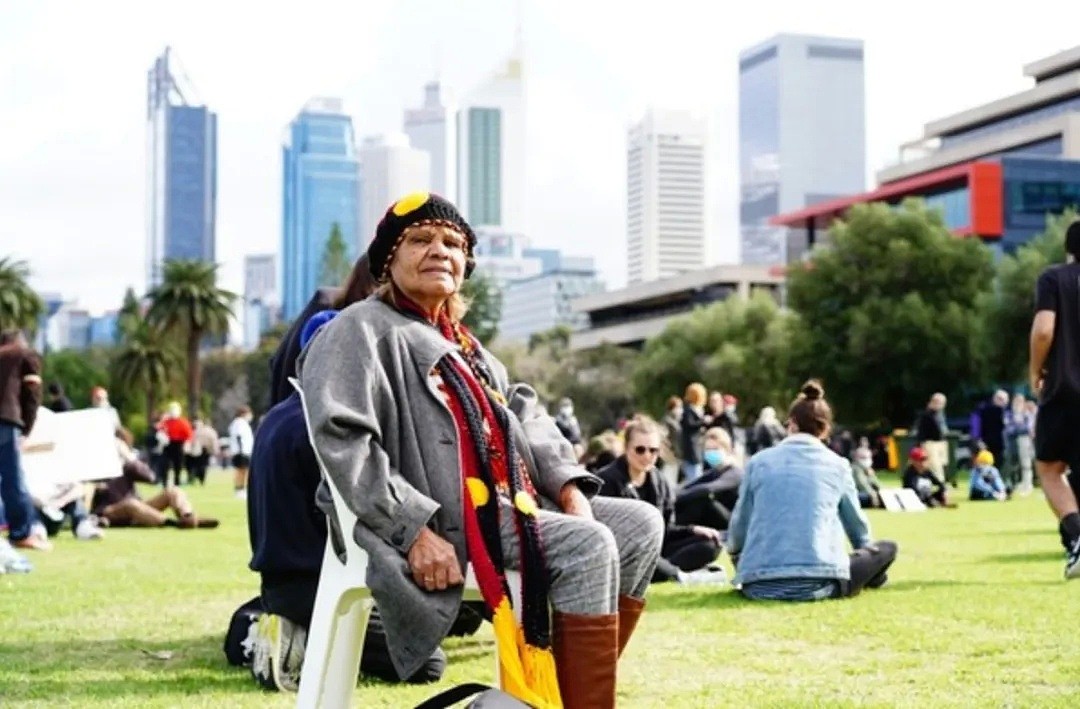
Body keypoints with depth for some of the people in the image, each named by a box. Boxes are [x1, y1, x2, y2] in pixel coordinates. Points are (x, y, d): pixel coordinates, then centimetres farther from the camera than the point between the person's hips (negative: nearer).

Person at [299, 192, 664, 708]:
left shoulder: (462, 344, 25)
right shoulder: (363, 330, -3)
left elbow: (524, 417, 20)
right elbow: (340, 440, -17)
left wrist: (567, 485, -1)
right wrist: (415, 529, -26)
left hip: (509, 502, 9)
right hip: (445, 517, -9)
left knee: (640, 524, -1)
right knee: (589, 547, -25)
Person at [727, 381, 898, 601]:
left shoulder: (759, 461, 10)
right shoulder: (837, 465, 9)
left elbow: (738, 527, 16)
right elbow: (856, 522, 24)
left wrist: (735, 552, 40)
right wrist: (867, 549, 46)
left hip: (759, 586, 3)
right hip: (817, 584, -2)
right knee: (886, 549, 18)